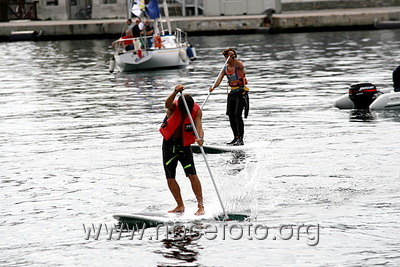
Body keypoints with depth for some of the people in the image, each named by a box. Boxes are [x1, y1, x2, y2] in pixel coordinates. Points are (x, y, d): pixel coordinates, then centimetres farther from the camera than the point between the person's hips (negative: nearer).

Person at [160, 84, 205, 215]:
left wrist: (200, 138, -48)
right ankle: (180, 206, 16)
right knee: (170, 178, 3)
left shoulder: (196, 111, -14)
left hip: (184, 144, -1)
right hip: (169, 144, 1)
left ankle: (200, 205, -11)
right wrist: (175, 93, -62)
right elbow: (167, 104, -42)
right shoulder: (174, 107, -18)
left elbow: (199, 126, -25)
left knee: (192, 175, -14)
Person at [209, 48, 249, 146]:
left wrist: (233, 57, -42)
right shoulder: (225, 68, 8)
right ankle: (236, 138, 17)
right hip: (232, 93, 7)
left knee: (237, 114, -16)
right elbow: (219, 79, -5)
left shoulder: (238, 65, -9)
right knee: (231, 115, 7)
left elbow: (242, 66, -36)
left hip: (241, 93, -7)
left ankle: (241, 139, -15)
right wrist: (213, 87, -23)